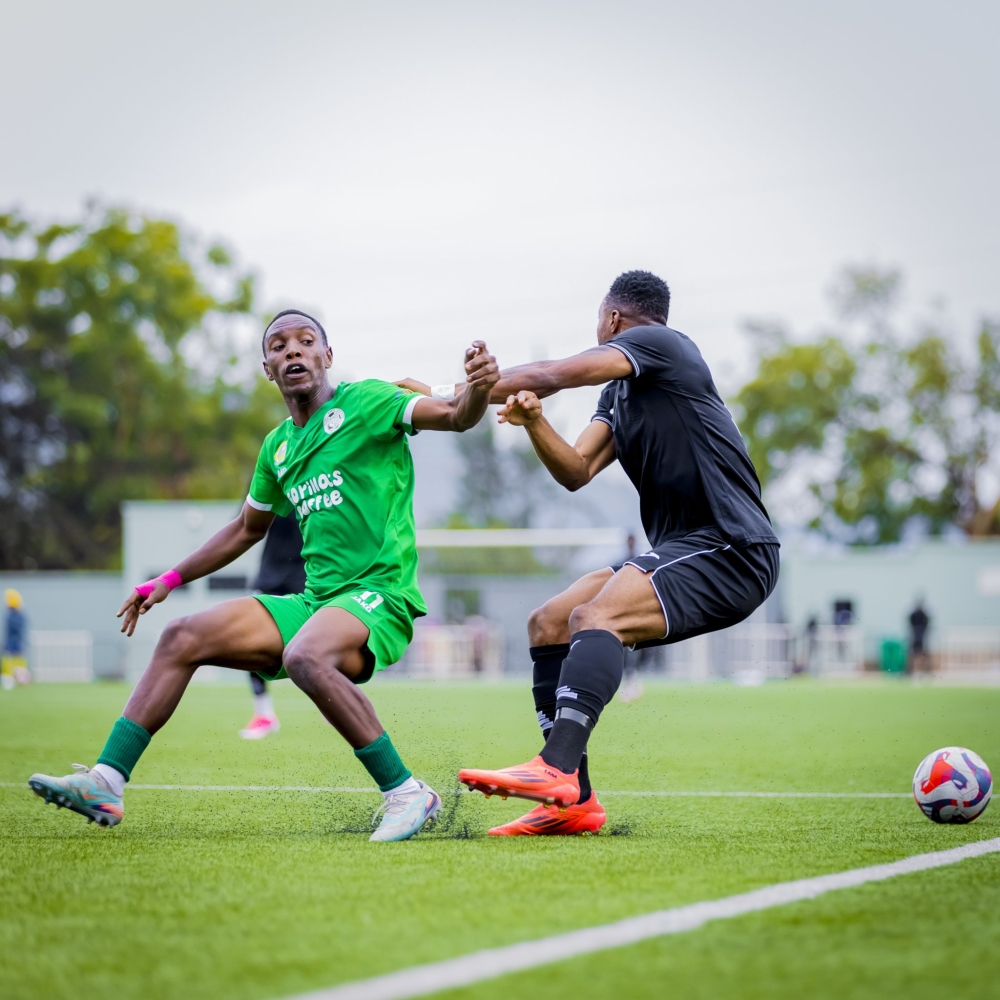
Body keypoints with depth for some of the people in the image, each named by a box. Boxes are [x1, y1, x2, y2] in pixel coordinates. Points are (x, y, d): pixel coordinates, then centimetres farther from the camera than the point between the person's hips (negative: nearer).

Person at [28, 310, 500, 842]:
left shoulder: (365, 401, -3)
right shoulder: (277, 446, 17)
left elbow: (455, 417, -16)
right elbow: (246, 529, 31)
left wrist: (477, 390, -40)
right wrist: (170, 579, 28)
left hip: (378, 597, -7)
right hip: (315, 599, 7)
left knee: (305, 657, -38)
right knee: (183, 637, -4)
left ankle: (406, 793, -26)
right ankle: (105, 783, -4)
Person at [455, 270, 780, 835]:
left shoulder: (659, 342, -5)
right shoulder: (618, 396, 22)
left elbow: (551, 376, -11)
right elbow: (576, 471, 10)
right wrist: (533, 422, -9)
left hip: (731, 551, -10)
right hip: (679, 554, 10)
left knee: (595, 616, -29)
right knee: (548, 624, 3)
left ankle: (555, 771, -44)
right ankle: (574, 802, -3)